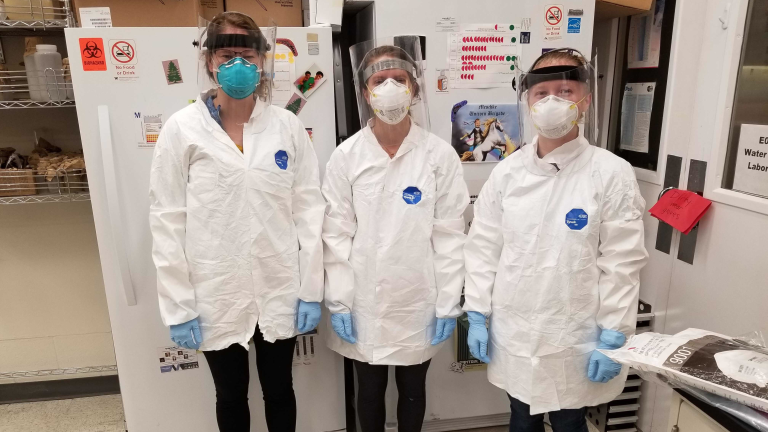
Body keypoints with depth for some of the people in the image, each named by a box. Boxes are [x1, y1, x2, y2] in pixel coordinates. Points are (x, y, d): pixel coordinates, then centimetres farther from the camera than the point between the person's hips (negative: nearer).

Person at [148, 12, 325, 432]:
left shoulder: (288, 126, -2)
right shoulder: (182, 129, -6)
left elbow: (309, 209, -2)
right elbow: (167, 223, -5)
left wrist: (311, 289, -3)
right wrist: (178, 306, -6)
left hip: (279, 292, 1)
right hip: (215, 297, -1)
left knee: (279, 391, 20)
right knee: (231, 397, 20)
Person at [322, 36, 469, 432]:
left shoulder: (440, 155, -7)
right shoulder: (346, 156, -6)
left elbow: (450, 235, -5)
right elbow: (337, 234, -4)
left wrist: (448, 304, -5)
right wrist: (338, 302, -5)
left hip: (418, 302, 0)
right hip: (364, 303, 1)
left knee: (413, 389, 20)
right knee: (370, 391, 20)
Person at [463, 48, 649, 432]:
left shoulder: (612, 173, -10)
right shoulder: (507, 172, -3)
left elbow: (622, 263, -9)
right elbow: (483, 247, 0)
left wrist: (613, 338, -9)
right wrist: (477, 316, 0)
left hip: (574, 339, -2)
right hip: (512, 334, 3)